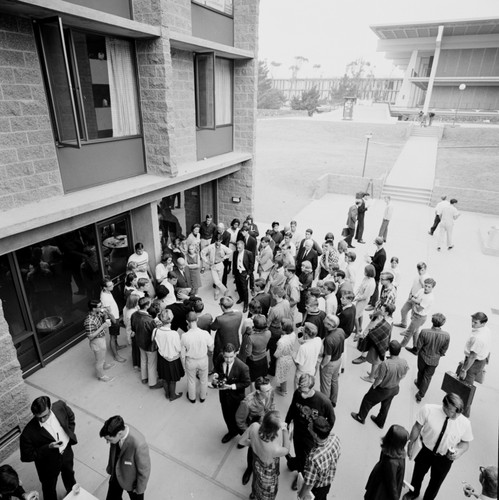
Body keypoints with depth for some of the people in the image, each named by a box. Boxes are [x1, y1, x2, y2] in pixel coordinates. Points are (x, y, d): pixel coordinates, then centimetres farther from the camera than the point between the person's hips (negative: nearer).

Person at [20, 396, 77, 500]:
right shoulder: (28, 433, -36)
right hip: (49, 464, -4)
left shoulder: (60, 406, -28)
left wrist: (70, 435, -7)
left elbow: (70, 416, -4)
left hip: (67, 453, 4)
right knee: (49, 488, 25)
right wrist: (48, 447, -32)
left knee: (69, 475, 34)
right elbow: (26, 456, -21)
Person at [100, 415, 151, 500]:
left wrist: (140, 489, -11)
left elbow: (144, 470, -25)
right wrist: (110, 467, 12)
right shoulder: (117, 429, -25)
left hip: (132, 481, -5)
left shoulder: (139, 445, -44)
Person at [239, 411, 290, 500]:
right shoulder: (274, 449, -45)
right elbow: (286, 450, -20)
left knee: (257, 479, 40)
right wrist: (285, 431, -21)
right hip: (268, 472, -5)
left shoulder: (254, 426, -37)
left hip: (257, 463, 5)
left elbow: (242, 441, -15)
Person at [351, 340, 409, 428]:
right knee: (385, 406, 30)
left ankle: (361, 417, 43)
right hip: (395, 388, 5)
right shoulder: (404, 362, -22)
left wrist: (374, 386, -6)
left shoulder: (385, 364, -39)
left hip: (383, 390, -5)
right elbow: (403, 375, -3)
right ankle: (380, 422, 53)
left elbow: (379, 379, -27)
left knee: (367, 400, 21)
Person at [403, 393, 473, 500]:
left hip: (445, 459, 0)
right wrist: (411, 443, -6)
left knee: (436, 482, 22)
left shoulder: (465, 423, -25)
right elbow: (417, 427, -14)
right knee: (418, 473, 26)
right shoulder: (428, 410, -30)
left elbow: (465, 443, -6)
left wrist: (459, 451, -25)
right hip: (425, 451, 0)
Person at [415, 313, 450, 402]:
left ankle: (419, 383, 57)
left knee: (421, 371, 30)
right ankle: (420, 395, 35)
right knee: (428, 377, 21)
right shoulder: (446, 336, -27)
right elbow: (443, 351, -12)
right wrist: (438, 354, 11)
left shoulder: (424, 332, -33)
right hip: (434, 360, 1)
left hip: (423, 357, -1)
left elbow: (418, 346, -18)